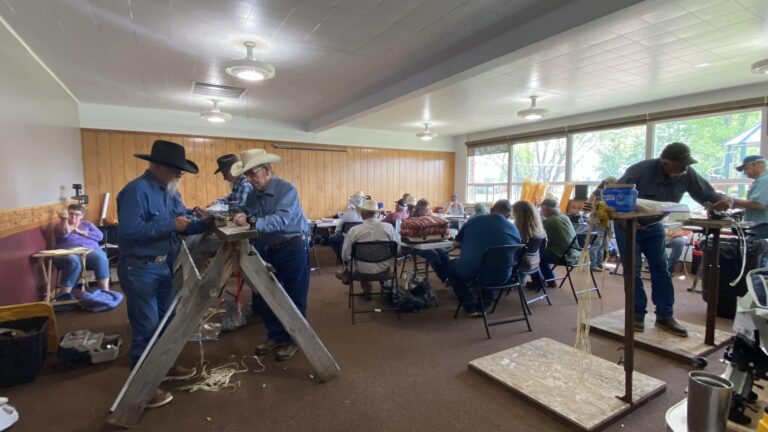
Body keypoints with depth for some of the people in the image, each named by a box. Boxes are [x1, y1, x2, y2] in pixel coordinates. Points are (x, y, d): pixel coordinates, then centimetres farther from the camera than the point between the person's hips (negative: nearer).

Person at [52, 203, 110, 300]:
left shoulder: (87, 224, 26)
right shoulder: (59, 226, 20)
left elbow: (100, 236, 9)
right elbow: (64, 233, -6)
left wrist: (80, 232, 4)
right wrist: (64, 220, -20)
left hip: (90, 250, 1)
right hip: (69, 252, -1)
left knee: (101, 258, -35)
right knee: (74, 261, -40)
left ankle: (105, 291, -39)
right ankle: (64, 294, -36)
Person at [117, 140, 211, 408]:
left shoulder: (170, 192, 8)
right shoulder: (136, 190, -19)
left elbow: (183, 226, 9)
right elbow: (128, 231, -28)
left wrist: (206, 223, -9)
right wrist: (171, 225, -26)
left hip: (164, 266, 9)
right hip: (139, 269, -9)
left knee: (167, 320, 20)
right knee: (146, 327, -1)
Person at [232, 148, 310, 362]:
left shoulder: (287, 189, -17)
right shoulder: (252, 195, 4)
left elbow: (281, 221, -30)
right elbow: (250, 223, 2)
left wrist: (252, 222, -41)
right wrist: (238, 221, -19)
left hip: (293, 249, -7)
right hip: (267, 251, 7)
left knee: (294, 299, 5)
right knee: (262, 298, 13)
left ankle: (292, 340, 22)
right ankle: (276, 337, 31)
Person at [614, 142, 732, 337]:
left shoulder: (688, 175, -15)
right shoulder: (641, 171, -28)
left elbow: (710, 195, -7)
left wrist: (726, 200, -31)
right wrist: (623, 220, -33)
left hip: (654, 226, 5)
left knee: (661, 269, 4)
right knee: (633, 270, -5)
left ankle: (665, 316, 13)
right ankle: (637, 314, 6)